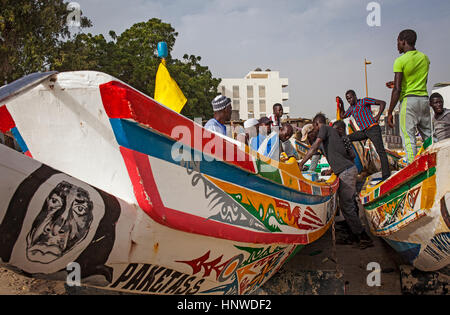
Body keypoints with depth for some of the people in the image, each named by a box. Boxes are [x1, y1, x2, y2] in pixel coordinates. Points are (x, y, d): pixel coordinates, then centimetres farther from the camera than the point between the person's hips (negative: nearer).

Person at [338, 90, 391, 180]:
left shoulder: (364, 101, -3)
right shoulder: (351, 108, 18)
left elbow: (382, 103, -5)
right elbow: (343, 116, 31)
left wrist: (378, 116, -12)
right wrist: (341, 104, 19)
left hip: (373, 129, -8)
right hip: (363, 131, 8)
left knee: (380, 151, -13)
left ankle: (386, 175, -17)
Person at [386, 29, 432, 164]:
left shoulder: (400, 61, -9)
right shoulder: (425, 58, 11)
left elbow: (397, 90, -13)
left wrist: (390, 112, -9)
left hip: (408, 99, -6)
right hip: (424, 98, 6)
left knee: (408, 138, -5)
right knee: (428, 137, 13)